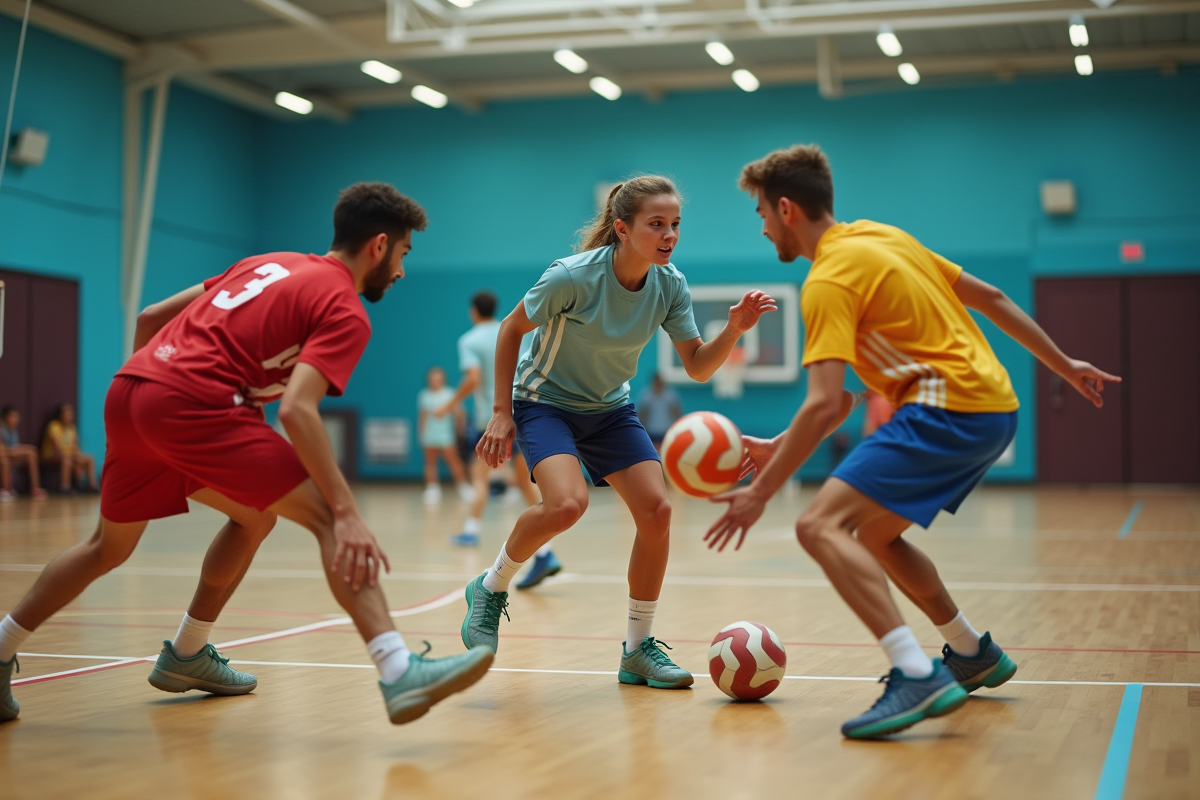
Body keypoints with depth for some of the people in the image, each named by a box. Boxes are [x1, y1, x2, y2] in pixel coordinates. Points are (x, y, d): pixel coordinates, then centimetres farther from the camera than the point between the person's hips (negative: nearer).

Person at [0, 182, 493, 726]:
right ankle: (400, 674, -21)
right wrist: (347, 512, -19)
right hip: (193, 405, -9)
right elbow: (295, 410, -17)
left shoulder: (269, 264, 25)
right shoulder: (345, 313, 0)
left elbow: (150, 317, 26)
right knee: (325, 516, -10)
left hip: (126, 388, 9)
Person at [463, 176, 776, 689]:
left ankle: (638, 650, 6)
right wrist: (501, 411, -14)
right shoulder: (573, 276, -26)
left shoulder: (670, 286, -12)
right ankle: (490, 590, -3)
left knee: (656, 510, -10)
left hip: (609, 409, 5)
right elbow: (511, 329, -13)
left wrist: (734, 330, -25)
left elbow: (697, 366, -6)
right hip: (545, 401, -5)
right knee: (567, 504, -31)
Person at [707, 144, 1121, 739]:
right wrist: (1065, 366, 27)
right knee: (873, 534, 23)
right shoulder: (883, 237, 17)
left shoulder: (828, 281, -11)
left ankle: (918, 676, -30)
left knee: (821, 526, -18)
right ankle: (973, 655, 33)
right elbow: (987, 296, 20)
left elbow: (824, 405, -19)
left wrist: (761, 492, -15)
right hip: (995, 405, 10)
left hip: (948, 411, -10)